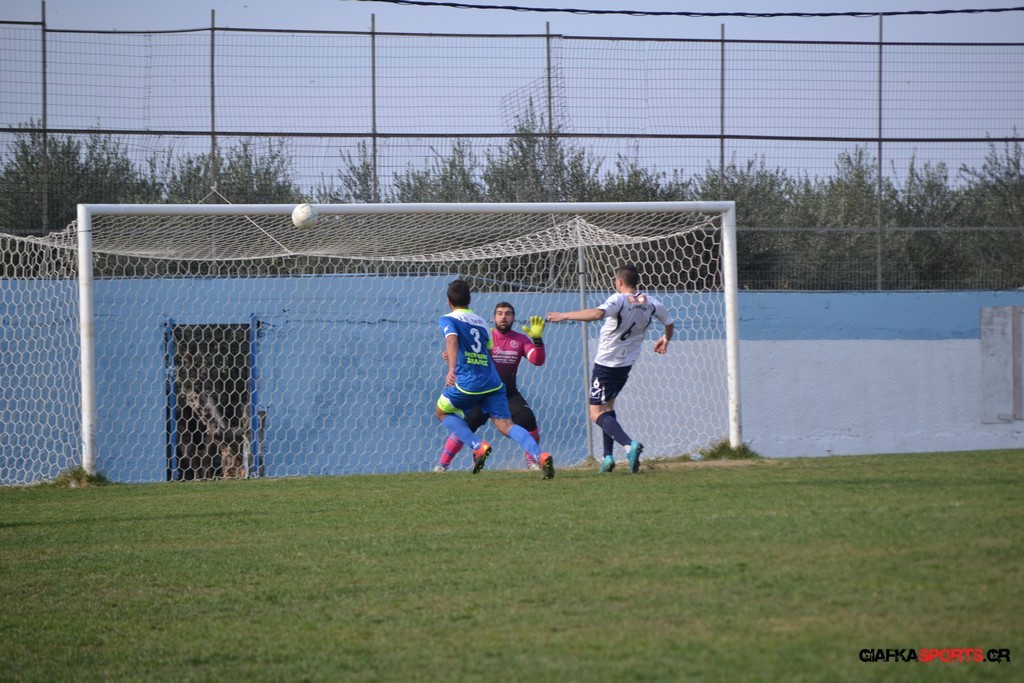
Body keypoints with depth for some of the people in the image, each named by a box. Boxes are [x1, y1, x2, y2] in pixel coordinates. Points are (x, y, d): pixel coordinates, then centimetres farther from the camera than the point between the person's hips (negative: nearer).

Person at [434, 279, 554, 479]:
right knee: (505, 425, -2)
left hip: (467, 382, -5)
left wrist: (452, 368, -33)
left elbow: (452, 340, -18)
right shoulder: (481, 322, 21)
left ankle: (478, 447, 1)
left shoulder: (448, 320, 3)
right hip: (493, 383, 5)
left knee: (442, 411, 21)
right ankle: (540, 455, -27)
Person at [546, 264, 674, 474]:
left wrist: (564, 316, -34)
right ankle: (608, 456, 14)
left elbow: (598, 313, -39)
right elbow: (669, 323, 16)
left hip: (606, 362, -7)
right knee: (607, 406, 23)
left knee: (597, 413, -5)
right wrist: (665, 340, 38)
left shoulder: (619, 300, -20)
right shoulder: (651, 303, 0)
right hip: (626, 364, 7)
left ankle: (629, 445, -27)